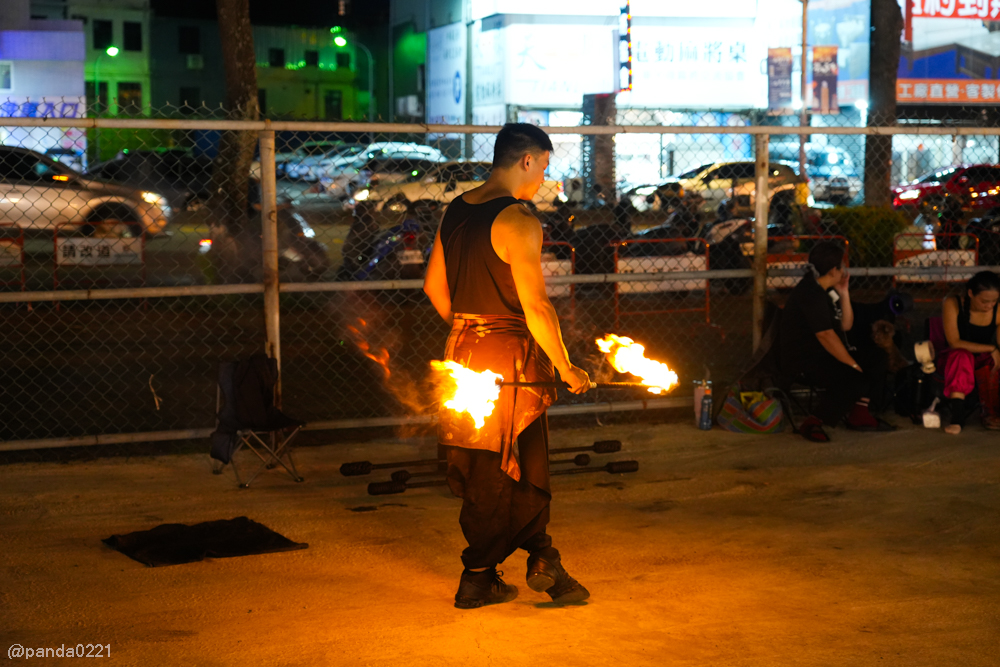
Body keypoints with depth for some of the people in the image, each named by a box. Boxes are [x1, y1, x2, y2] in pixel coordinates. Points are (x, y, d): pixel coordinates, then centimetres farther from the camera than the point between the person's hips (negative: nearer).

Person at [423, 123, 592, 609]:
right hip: (509, 358, -8)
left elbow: (434, 286, 16)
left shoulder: (455, 211, 8)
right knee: (496, 472, 3)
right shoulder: (517, 221, -17)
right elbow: (535, 306, -20)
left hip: (462, 350, 8)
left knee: (480, 468, 12)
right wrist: (566, 369, -11)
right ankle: (478, 579, 12)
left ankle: (543, 560, 18)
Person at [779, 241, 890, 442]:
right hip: (801, 361, -10)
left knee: (877, 362, 6)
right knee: (854, 379, -29)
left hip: (823, 355, 10)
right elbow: (825, 335, -23)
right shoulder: (810, 293, -19)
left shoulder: (826, 290, 13)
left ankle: (859, 415, 7)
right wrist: (853, 365, -20)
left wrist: (844, 294, 1)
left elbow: (846, 326, 13)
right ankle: (812, 424, -20)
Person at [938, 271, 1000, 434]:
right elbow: (954, 342, -20)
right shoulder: (952, 304, -14)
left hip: (983, 361, 2)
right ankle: (957, 417, -44)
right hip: (954, 361, -2)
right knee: (961, 356, -37)